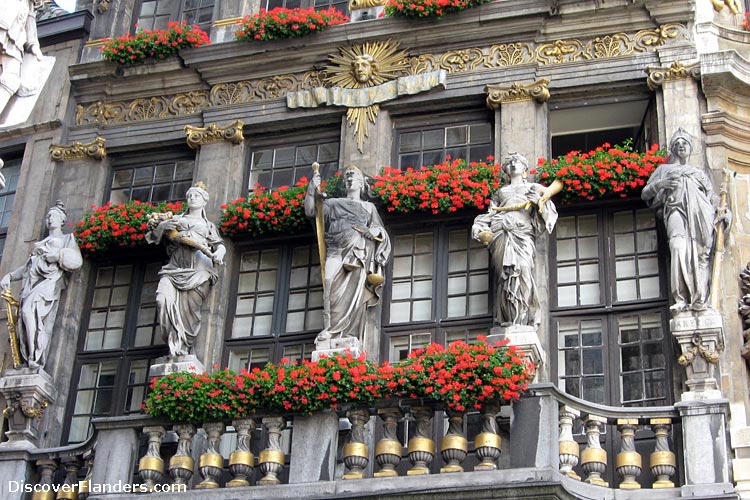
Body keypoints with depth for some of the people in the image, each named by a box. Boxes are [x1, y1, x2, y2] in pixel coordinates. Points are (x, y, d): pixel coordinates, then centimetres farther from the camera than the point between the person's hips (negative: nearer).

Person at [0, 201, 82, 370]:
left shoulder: (67, 238, 20)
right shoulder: (40, 243, 36)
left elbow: (76, 261, 5)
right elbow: (27, 266, 30)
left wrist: (58, 256, -9)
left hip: (49, 280, -6)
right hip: (31, 283, 6)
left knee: (29, 309, -32)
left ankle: (36, 361, -37)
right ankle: (29, 364, -24)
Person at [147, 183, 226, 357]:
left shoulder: (208, 225, 28)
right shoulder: (177, 219, 30)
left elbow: (220, 244, 13)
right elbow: (156, 233, 20)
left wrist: (218, 254, -10)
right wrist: (164, 225, -3)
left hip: (197, 269, -1)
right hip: (175, 267, 1)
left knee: (188, 307, -15)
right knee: (164, 299, -25)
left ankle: (183, 348, -13)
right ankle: (174, 341, -23)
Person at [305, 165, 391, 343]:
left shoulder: (369, 207, 30)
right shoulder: (333, 203, 29)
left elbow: (380, 230, 22)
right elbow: (310, 211, 17)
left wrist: (376, 231, -2)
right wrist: (312, 189, 5)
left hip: (358, 252, 0)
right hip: (337, 250, 0)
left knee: (353, 288, -19)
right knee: (332, 283, -24)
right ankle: (331, 329, -30)